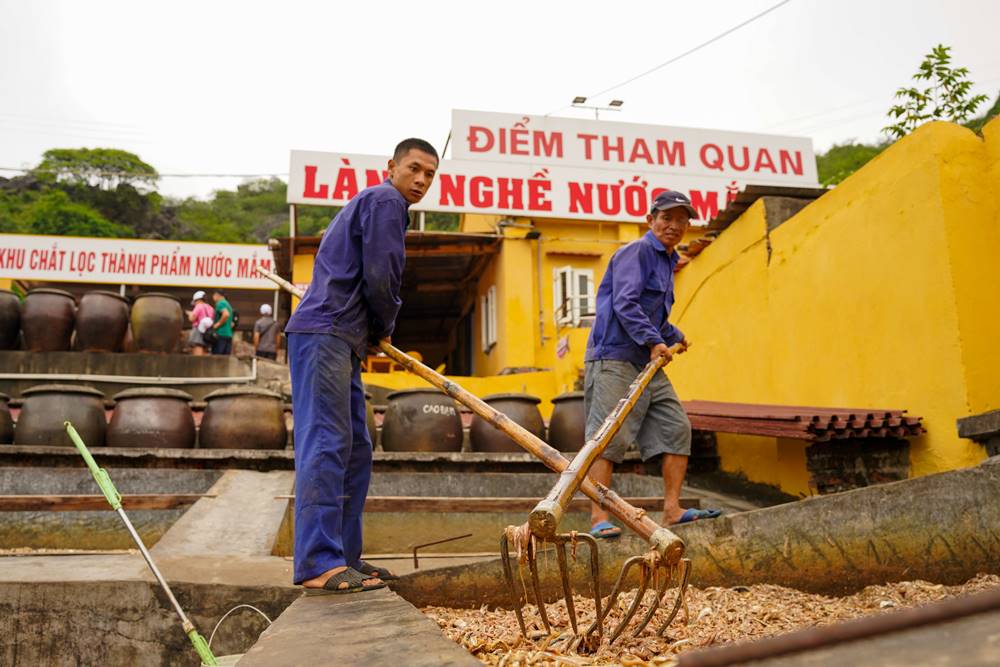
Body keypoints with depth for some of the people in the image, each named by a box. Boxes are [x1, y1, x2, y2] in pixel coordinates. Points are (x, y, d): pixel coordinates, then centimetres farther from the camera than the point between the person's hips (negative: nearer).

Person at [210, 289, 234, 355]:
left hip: (221, 334, -9)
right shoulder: (228, 304, 22)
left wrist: (217, 324, -17)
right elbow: (232, 323, 25)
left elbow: (226, 314, -26)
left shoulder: (220, 303, -6)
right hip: (229, 335, 9)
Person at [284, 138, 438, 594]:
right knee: (326, 445, -15)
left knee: (355, 449, 11)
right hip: (325, 334, -11)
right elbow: (380, 278, -13)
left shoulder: (369, 203, 29)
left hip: (342, 340, 11)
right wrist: (384, 330, 4)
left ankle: (344, 557, 15)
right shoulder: (386, 201, -4)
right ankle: (319, 566, -16)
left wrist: (375, 334, 18)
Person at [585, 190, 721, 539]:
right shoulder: (636, 252, -6)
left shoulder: (667, 261, 24)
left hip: (647, 362, 10)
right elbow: (625, 304, -20)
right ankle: (599, 517, -13)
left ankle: (672, 509, 8)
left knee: (677, 428, 5)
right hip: (613, 358, -10)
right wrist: (654, 340, -25)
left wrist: (674, 336, 41)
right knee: (609, 437, -13)